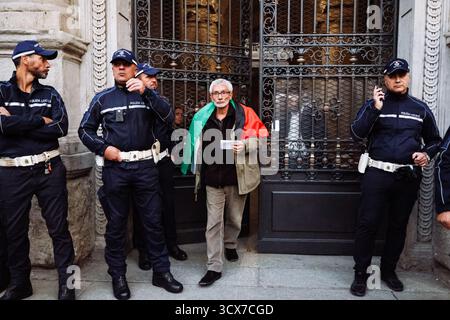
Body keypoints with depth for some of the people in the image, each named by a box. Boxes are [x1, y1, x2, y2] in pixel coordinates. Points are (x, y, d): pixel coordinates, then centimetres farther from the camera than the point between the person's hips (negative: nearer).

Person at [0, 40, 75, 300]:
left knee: (59, 228, 3)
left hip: (49, 169, 1)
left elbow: (61, 127, -8)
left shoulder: (50, 94, 8)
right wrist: (40, 119, -9)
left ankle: (67, 285, 15)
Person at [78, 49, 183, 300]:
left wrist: (146, 91, -19)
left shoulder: (146, 95, 8)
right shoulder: (103, 98, 10)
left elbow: (169, 117, -9)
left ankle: (162, 272, 17)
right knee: (116, 223, 8)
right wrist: (103, 148, -4)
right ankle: (118, 276, 20)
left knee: (153, 220, 5)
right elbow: (85, 130, 13)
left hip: (145, 166, 0)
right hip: (115, 167, 1)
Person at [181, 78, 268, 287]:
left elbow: (262, 137, -3)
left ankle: (230, 245, 45)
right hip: (213, 179, 1)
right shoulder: (203, 117, 5)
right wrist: (198, 171, 17)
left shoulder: (244, 114, -4)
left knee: (234, 218, 16)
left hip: (237, 177, -1)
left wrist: (245, 145, -20)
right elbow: (198, 145, 18)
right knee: (213, 223, 0)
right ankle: (214, 267, 7)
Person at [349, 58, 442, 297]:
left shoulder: (420, 108, 11)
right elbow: (356, 134, -10)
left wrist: (427, 154, -2)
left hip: (408, 176, 3)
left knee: (398, 225, 12)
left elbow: (435, 141, 19)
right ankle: (360, 273, 7)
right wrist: (374, 109, -19)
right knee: (368, 224, -4)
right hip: (377, 174, -3)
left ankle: (388, 270, 27)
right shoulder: (373, 104, 3)